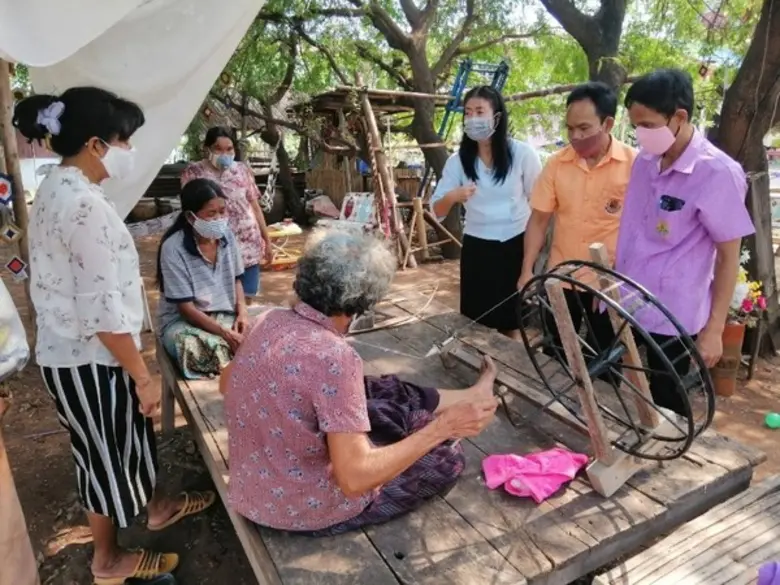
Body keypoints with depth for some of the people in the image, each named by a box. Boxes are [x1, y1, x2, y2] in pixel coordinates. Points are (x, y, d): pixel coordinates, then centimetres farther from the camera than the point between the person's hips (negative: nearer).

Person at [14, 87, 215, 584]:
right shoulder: (83, 203, -25)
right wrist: (143, 375, -18)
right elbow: (103, 309, -26)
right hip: (89, 358, -9)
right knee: (107, 453, 11)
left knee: (128, 437, 25)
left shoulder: (57, 188, 7)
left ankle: (155, 507, 47)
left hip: (74, 349, 9)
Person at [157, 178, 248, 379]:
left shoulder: (227, 235, -2)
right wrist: (225, 333, -26)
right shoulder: (173, 248, -18)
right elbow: (186, 309, -18)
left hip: (226, 315, 5)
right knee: (216, 353, -35)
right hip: (183, 320, -5)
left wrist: (242, 312, -7)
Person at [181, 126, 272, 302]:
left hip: (247, 245, 3)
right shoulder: (193, 172, -1)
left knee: (246, 300, 8)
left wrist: (267, 241, 10)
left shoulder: (243, 170, 7)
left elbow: (255, 207, 11)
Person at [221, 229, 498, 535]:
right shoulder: (334, 357, -32)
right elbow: (355, 478, -31)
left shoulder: (270, 320, -9)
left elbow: (226, 383, 9)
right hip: (305, 508, -6)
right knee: (446, 456, 9)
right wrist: (443, 427, -25)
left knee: (386, 393, 17)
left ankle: (466, 399, 35)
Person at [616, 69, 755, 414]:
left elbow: (729, 256, -10)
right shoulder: (644, 161, 3)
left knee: (665, 405, 11)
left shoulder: (718, 173, -14)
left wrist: (714, 328, -10)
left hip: (671, 319, -5)